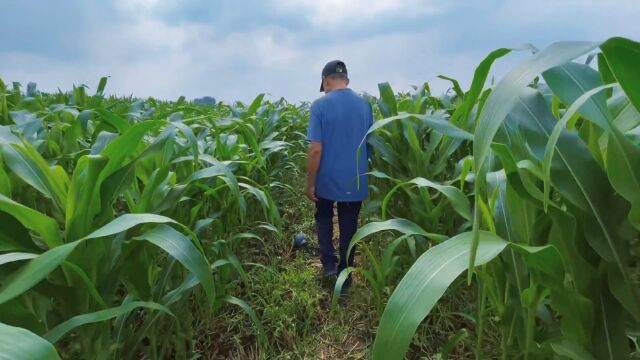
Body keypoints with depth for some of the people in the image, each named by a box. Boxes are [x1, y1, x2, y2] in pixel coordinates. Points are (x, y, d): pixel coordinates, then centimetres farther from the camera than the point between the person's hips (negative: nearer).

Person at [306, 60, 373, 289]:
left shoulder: (321, 105, -13)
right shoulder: (365, 105, 1)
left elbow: (315, 149, -16)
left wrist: (310, 183, -7)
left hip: (328, 180, -3)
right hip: (356, 181, 3)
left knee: (324, 218, 23)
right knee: (349, 226, 14)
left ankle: (329, 263, 13)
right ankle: (345, 276, 25)